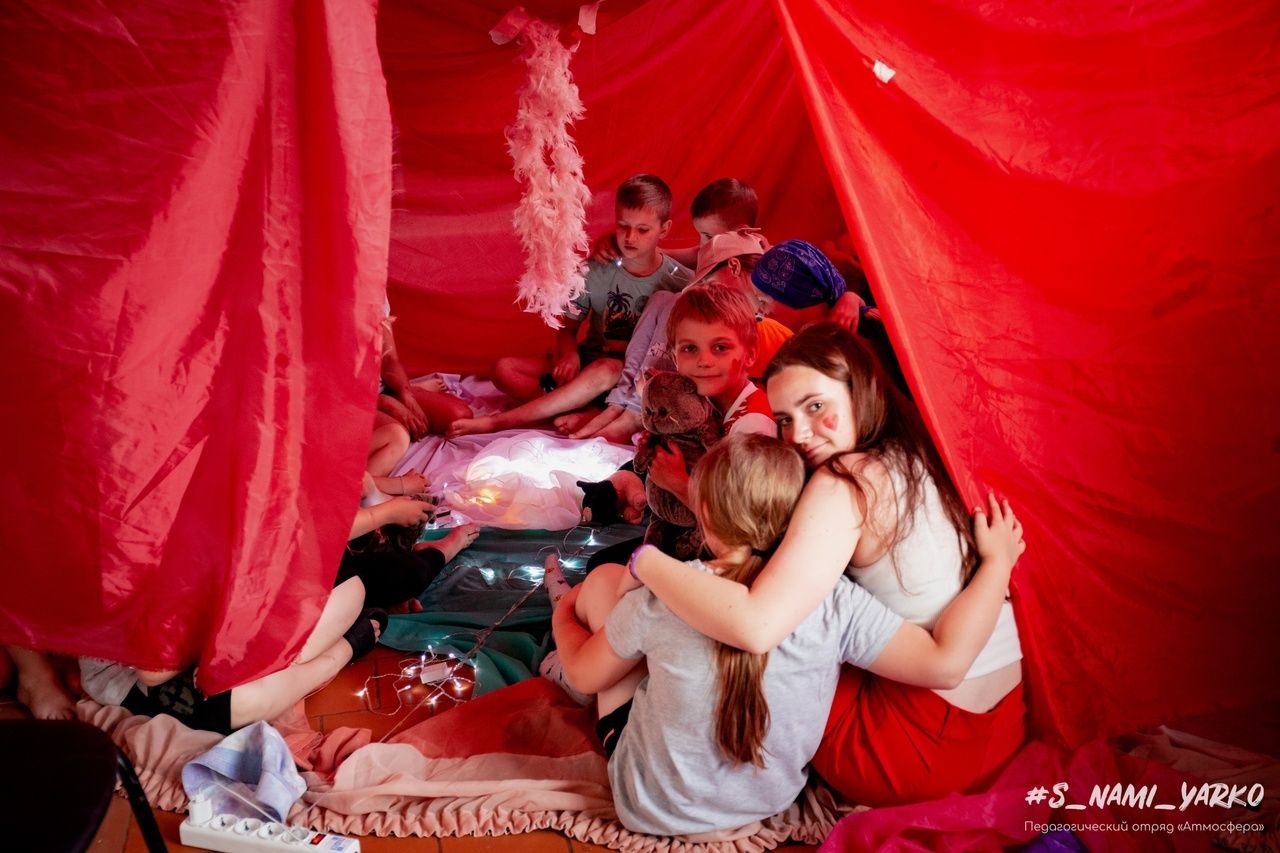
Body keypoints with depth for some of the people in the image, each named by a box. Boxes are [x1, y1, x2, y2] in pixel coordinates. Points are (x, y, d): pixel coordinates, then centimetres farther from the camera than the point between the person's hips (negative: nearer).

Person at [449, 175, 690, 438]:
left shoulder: (679, 282, -9)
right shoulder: (595, 270, -3)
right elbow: (567, 328, 3)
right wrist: (569, 353, -19)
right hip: (588, 359, 5)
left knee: (606, 370, -41)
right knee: (504, 369, -12)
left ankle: (500, 421, -38)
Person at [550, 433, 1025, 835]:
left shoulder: (664, 595, -26)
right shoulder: (835, 602, -25)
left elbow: (585, 676, -9)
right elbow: (945, 663, -22)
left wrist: (564, 617, 13)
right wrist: (998, 560, -11)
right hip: (770, 802, 3)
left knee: (605, 579, 7)